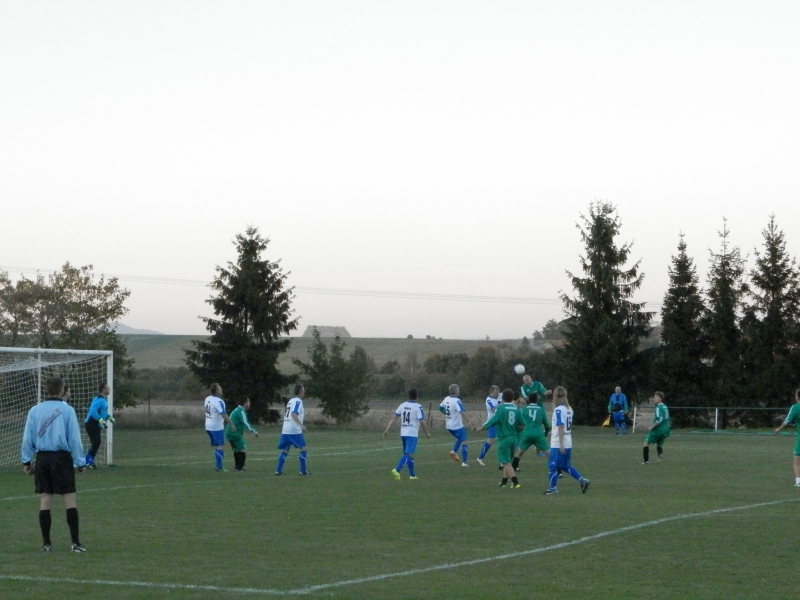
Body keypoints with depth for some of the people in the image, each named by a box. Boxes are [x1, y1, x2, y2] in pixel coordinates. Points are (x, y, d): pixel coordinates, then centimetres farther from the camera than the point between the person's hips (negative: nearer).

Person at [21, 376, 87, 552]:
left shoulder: (35, 410, 5)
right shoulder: (67, 410, -6)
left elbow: (27, 438, 5)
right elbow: (75, 439, -7)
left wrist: (27, 460, 12)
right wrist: (80, 462, -1)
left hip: (42, 458, 4)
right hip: (62, 457, -4)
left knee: (45, 499, 7)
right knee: (70, 499, -3)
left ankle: (46, 543, 8)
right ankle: (75, 542, -8)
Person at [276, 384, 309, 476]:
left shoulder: (290, 401, 17)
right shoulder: (298, 401, -8)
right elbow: (294, 414, -21)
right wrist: (301, 425, -28)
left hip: (285, 430, 8)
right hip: (295, 430, -8)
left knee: (285, 450, 11)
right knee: (303, 449, 0)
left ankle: (278, 470, 6)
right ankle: (303, 470, 0)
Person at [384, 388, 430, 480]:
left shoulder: (402, 405, 7)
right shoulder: (418, 407, -10)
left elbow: (393, 417, 3)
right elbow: (422, 422, -13)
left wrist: (387, 430, 5)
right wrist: (427, 433, 1)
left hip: (403, 434, 7)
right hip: (412, 434, -7)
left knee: (409, 454, 18)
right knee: (409, 454, -13)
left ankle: (412, 475, 22)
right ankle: (397, 470, -31)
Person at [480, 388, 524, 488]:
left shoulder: (501, 408, -13)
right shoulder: (516, 409, 4)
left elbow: (493, 420, -18)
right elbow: (522, 424, 5)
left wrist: (483, 427, -4)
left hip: (504, 438, -6)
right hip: (514, 438, 6)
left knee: (506, 462, -2)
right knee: (507, 460, 21)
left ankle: (515, 482, -14)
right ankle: (504, 481, 30)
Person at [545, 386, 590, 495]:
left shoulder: (558, 410, -16)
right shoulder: (569, 409, 9)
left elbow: (561, 427, -20)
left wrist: (561, 444, -20)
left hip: (558, 444, -8)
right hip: (568, 443, 8)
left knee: (553, 465, 3)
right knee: (566, 466, 18)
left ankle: (552, 488, 7)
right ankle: (582, 480, 7)